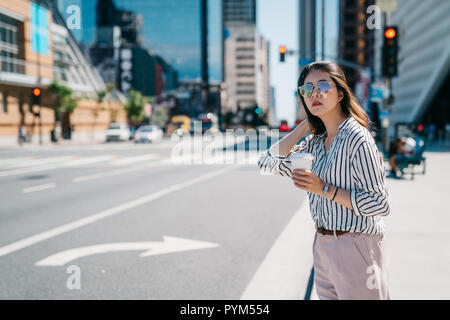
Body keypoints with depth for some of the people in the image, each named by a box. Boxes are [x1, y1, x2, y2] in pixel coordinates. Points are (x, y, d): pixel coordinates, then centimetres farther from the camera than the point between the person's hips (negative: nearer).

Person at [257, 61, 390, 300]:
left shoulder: (356, 138, -15)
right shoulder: (316, 141, 9)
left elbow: (380, 204, -18)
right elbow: (267, 164, 2)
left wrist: (326, 189, -21)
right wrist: (305, 126, 0)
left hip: (356, 247, -7)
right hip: (323, 246, 8)